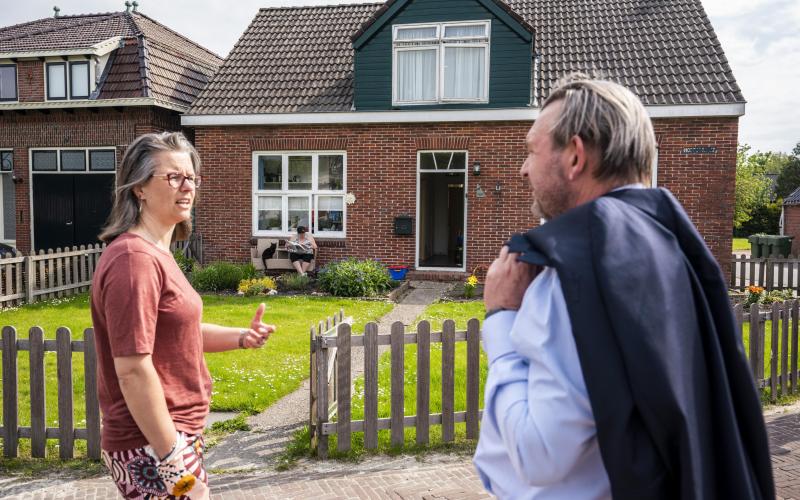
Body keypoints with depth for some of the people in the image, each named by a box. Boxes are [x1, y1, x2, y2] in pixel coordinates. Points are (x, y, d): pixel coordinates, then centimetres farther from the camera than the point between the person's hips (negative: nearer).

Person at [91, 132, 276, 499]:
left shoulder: (155, 253, 10)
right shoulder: (135, 258, -22)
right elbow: (133, 371, -25)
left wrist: (241, 337, 2)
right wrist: (173, 461, -22)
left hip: (173, 435, 10)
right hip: (154, 446, -10)